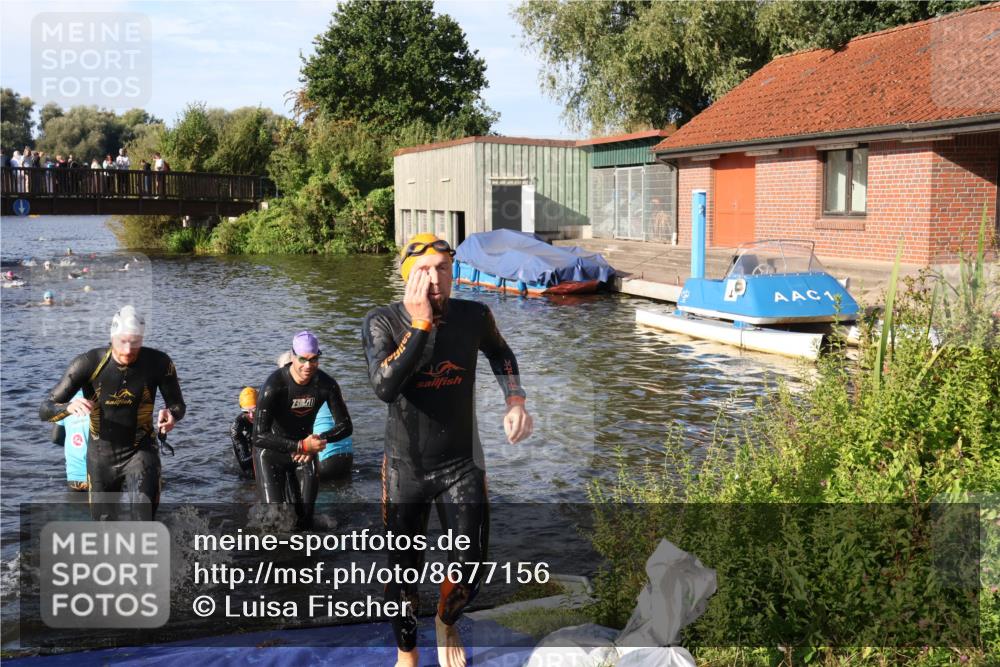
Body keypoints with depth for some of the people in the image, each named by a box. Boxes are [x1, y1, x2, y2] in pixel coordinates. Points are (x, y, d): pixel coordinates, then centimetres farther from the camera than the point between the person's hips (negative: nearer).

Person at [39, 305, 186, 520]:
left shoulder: (159, 363, -16)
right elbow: (45, 410, -16)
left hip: (139, 451, -1)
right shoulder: (89, 363, -18)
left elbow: (178, 404, 0)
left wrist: (171, 414, -25)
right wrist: (70, 407, -39)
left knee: (143, 520, -23)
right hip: (101, 455, 1)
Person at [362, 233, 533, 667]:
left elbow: (499, 353, 16)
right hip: (405, 468, -1)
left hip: (462, 464, 1)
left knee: (469, 572, 0)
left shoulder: (473, 316, -8)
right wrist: (421, 324, -34)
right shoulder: (382, 322, -15)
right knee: (404, 572, 10)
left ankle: (446, 622, 36)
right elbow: (384, 388, -34)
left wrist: (515, 402, 2)